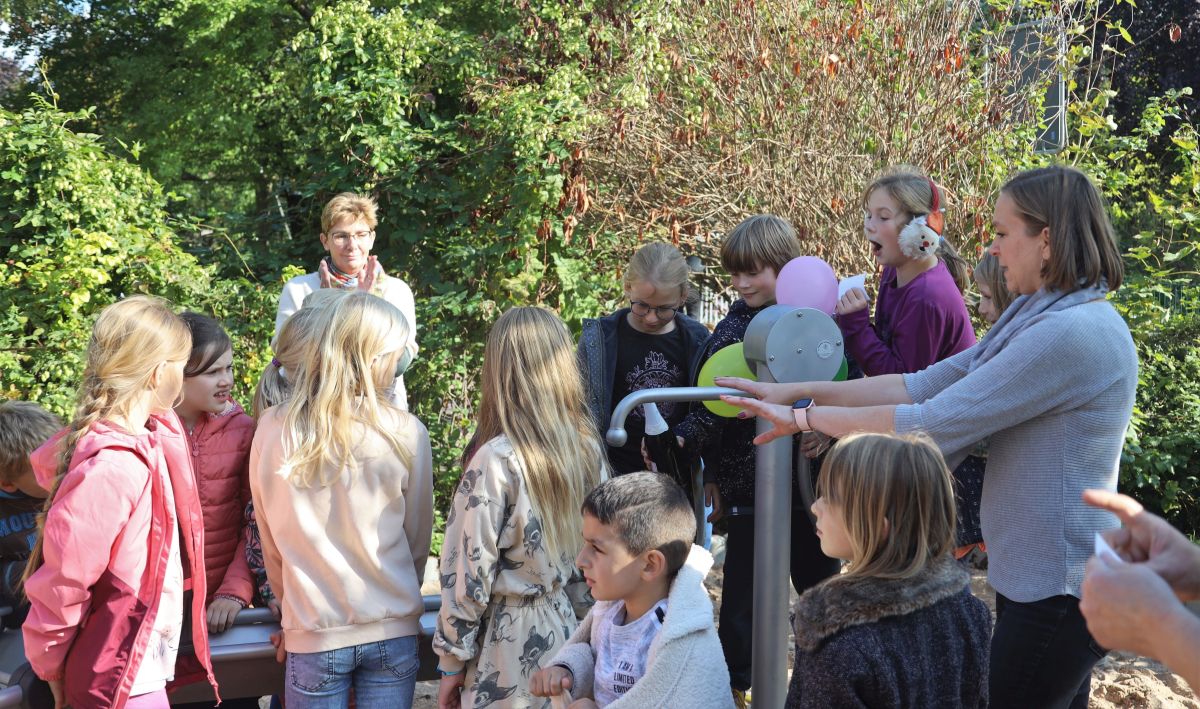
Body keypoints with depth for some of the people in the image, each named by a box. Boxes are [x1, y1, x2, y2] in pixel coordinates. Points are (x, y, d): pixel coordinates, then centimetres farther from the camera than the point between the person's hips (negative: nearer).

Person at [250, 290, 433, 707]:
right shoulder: (406, 434, -9)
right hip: (392, 632, 0)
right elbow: (418, 540, 3)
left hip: (314, 637, 0)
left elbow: (272, 545, 4)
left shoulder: (273, 432, -6)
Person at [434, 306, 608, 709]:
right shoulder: (590, 448, -1)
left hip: (510, 645, -5)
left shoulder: (497, 461, -18)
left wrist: (452, 660, -5)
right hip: (571, 630, 6)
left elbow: (469, 573, -15)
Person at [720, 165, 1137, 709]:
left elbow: (931, 423, -23)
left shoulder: (1072, 332, -23)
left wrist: (804, 416, -13)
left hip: (1057, 594, -10)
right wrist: (799, 392, 2)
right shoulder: (1039, 318, 10)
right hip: (1036, 578, 10)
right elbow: (925, 385, 7)